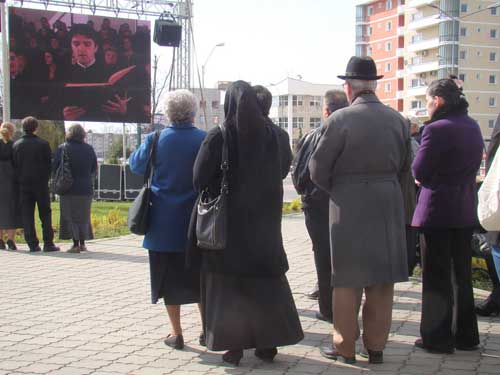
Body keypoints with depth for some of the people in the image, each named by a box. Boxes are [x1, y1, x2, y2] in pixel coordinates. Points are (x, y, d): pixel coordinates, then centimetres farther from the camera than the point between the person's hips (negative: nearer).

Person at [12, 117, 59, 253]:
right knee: (45, 214, 5)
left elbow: (14, 165, 6)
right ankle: (48, 243, 0)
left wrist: (20, 180, 13)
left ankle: (32, 244, 3)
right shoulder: (43, 144, -6)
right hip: (41, 184, -2)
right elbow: (49, 164, -3)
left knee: (27, 215, 6)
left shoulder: (16, 145, 3)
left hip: (23, 184, 2)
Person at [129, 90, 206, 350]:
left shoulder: (156, 140, -7)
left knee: (169, 276, 9)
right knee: (200, 274, 14)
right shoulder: (205, 140, -9)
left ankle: (176, 333, 12)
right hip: (197, 221, 0)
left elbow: (136, 165, 9)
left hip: (164, 223, 0)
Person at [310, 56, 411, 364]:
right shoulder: (398, 119, 3)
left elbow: (318, 169, -8)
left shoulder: (340, 119, -12)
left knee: (348, 280, 6)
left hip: (349, 205, -4)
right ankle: (376, 345, 19)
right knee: (382, 279, 12)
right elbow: (405, 166, 9)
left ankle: (345, 347, 14)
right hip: (390, 204, 4)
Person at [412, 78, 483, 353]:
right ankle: (466, 336, 23)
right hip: (466, 210, 8)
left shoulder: (437, 129, -18)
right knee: (462, 273, 16)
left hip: (438, 210, -8)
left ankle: (437, 338, 9)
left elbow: (419, 171, -16)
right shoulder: (472, 127, 9)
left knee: (437, 276, 2)